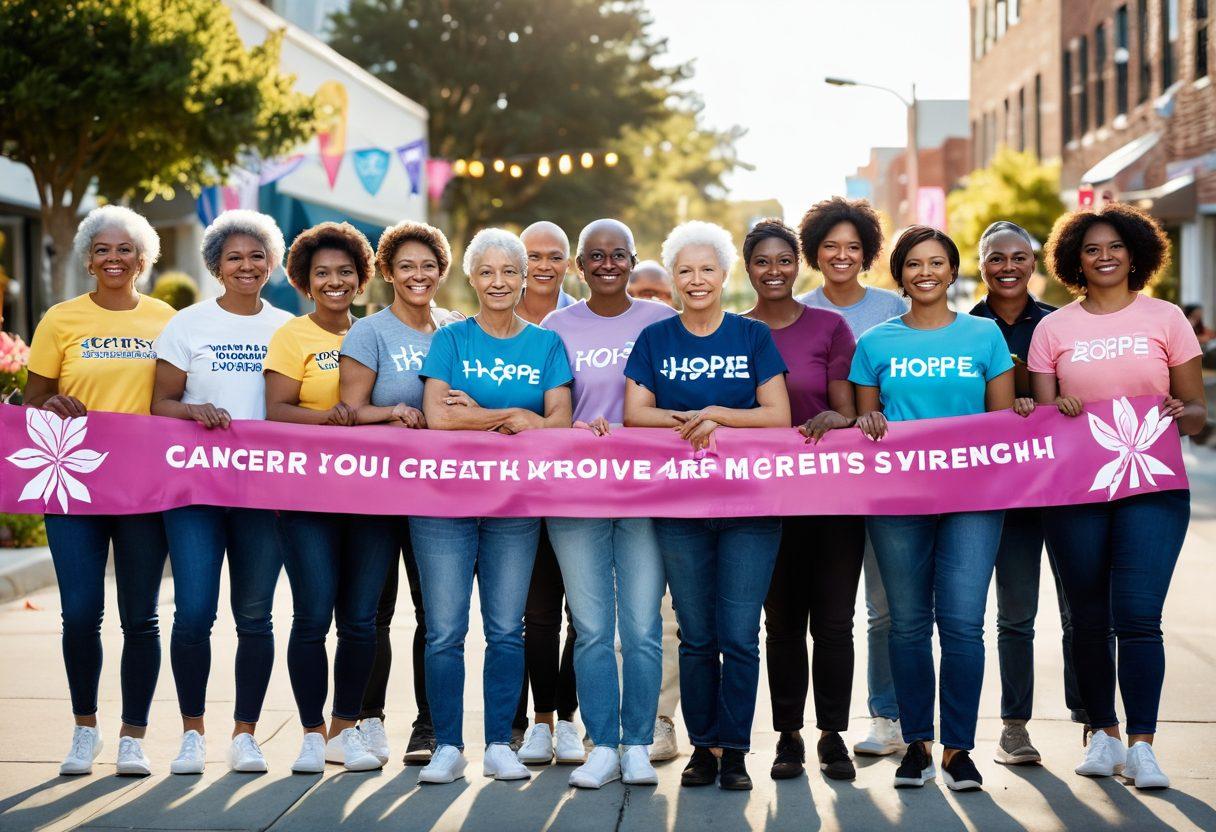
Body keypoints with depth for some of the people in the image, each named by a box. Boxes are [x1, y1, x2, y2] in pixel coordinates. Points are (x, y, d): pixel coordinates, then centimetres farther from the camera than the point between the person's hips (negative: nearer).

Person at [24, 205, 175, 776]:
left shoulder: (165, 319, 8)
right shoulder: (61, 320, 5)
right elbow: (32, 401, 7)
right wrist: (52, 407, -14)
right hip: (74, 485, -1)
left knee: (140, 616, 2)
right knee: (80, 612, -5)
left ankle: (133, 738, 13)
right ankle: (85, 728, 16)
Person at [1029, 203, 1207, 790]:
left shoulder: (1165, 318, 7)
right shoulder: (1053, 328, 9)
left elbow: (1197, 411, 8)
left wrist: (1181, 412, -15)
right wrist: (1056, 409, -12)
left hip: (1152, 484, -2)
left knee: (1137, 613, -12)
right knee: (1089, 618, 6)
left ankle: (1141, 745, -8)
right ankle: (1103, 732, 19)